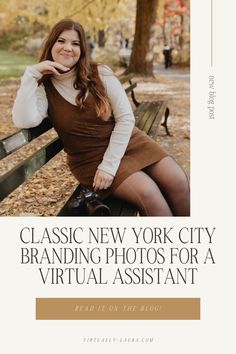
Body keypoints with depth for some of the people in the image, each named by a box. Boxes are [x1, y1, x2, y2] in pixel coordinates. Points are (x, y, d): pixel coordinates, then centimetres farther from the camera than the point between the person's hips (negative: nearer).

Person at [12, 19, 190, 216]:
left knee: (178, 181, -17)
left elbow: (126, 118, -8)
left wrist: (109, 165, -15)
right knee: (148, 193, -25)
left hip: (128, 143, 2)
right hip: (91, 158, -2)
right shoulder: (43, 87, -4)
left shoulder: (100, 74, -4)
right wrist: (32, 73, -21)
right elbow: (24, 121, -23)